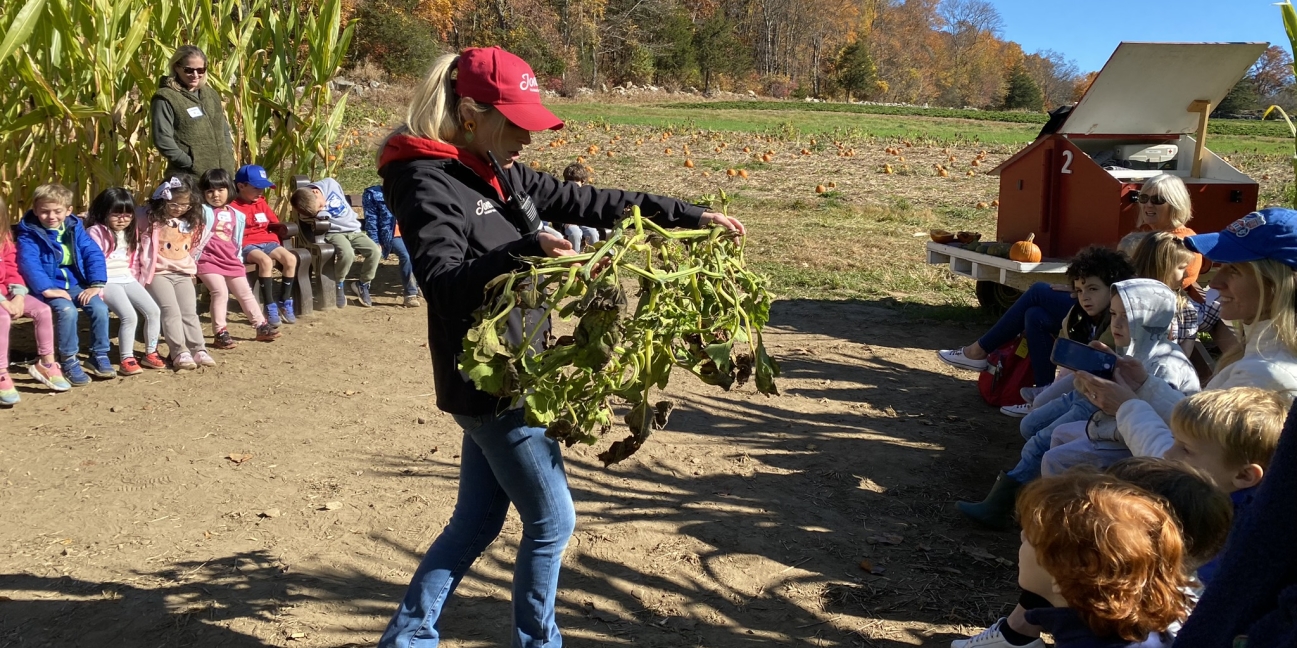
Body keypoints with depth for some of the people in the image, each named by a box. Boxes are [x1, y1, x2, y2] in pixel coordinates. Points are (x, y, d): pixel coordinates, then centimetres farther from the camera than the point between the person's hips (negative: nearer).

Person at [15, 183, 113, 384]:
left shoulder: (75, 228, 6)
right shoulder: (29, 234, -7)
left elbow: (93, 254, 0)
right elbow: (28, 263, -20)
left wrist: (96, 284, -13)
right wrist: (46, 289, -32)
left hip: (75, 284, 4)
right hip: (50, 286, -4)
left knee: (100, 308, -19)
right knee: (67, 310, -30)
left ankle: (100, 355, 0)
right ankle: (69, 361, -14)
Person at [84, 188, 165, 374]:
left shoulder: (129, 232, 16)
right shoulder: (96, 231, -8)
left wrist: (134, 279, 13)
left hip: (126, 279, 7)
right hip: (107, 281, -7)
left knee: (153, 310, -8)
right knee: (129, 316, -24)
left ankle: (150, 353, 6)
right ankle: (126, 359, -12)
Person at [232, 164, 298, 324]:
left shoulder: (262, 203, 19)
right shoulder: (233, 206, -3)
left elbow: (275, 223, 26)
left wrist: (274, 239, 13)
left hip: (267, 242, 6)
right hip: (247, 245, -6)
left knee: (291, 259, -19)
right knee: (266, 261, -36)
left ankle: (284, 303, -9)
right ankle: (270, 307, -28)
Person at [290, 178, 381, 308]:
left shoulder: (330, 184, -8)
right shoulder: (309, 207, -17)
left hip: (354, 230, 4)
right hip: (334, 233, -4)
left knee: (376, 251, -20)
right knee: (347, 253, -36)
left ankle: (362, 284, 3)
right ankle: (338, 285, -8)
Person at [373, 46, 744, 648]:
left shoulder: (501, 176, 10)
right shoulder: (429, 182, -16)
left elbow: (591, 203, 11)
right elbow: (442, 283, -28)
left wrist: (688, 216, 9)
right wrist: (523, 250, -42)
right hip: (488, 383, -9)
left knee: (477, 521, 18)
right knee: (552, 520, 5)